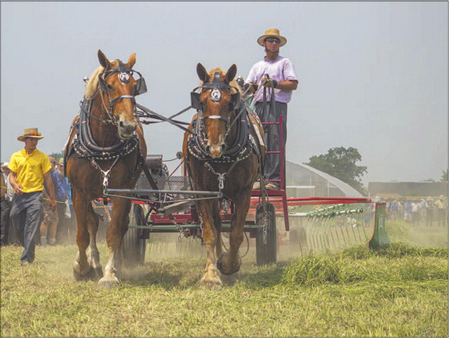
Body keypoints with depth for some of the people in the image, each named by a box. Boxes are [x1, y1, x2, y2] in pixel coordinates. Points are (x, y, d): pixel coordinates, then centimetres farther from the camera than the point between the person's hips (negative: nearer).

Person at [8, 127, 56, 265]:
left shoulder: (42, 157, 2)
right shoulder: (16, 156, 9)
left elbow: (48, 178, 4)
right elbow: (12, 174, 9)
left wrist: (52, 198, 3)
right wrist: (15, 185, -14)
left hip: (35, 195, -3)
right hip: (19, 195, 3)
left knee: (31, 228, -12)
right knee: (18, 228, 8)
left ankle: (27, 259, -13)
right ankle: (29, 251, 30)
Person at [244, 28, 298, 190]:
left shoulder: (285, 62, 11)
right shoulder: (257, 66, 27)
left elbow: (293, 84, -1)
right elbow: (248, 86, 18)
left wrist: (274, 83, -14)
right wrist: (251, 87, -6)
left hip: (277, 105, -5)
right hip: (259, 105, 5)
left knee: (275, 143, -14)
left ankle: (274, 180, -19)